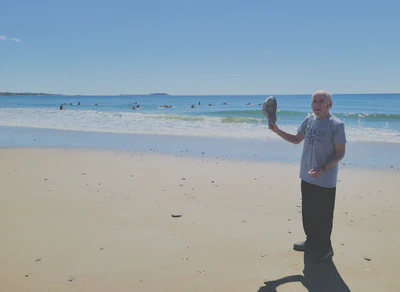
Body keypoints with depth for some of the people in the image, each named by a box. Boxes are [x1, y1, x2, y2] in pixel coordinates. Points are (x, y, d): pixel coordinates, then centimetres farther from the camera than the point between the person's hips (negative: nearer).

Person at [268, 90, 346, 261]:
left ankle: (324, 248, 23)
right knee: (308, 213, 18)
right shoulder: (309, 120, 4)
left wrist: (322, 168, -25)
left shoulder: (336, 125, -15)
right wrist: (277, 131, 6)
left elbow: (340, 153, -14)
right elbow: (296, 139, 17)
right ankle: (311, 242, 36)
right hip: (307, 176, 7)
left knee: (323, 216, 4)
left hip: (325, 181, -6)